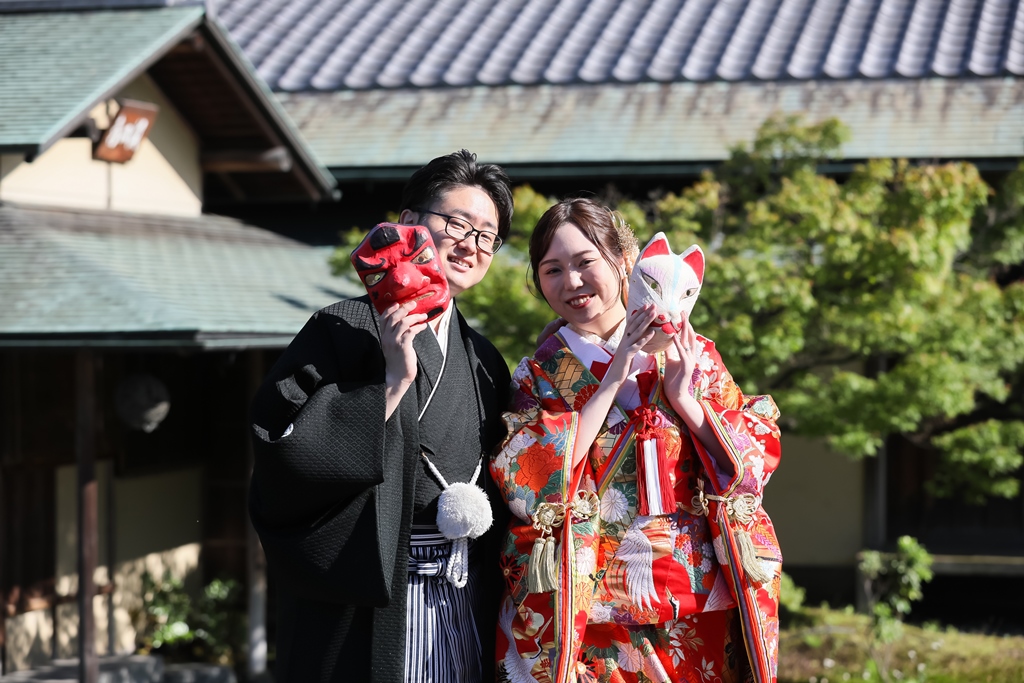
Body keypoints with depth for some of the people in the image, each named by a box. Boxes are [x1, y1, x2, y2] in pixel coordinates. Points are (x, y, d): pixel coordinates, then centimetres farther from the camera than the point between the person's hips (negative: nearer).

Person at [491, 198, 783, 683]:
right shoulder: (538, 375, 3)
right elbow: (527, 485, -12)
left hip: (699, 609, 1)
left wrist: (685, 401, -12)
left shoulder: (690, 354, 5)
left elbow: (757, 455, 2)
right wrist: (611, 382, -13)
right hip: (583, 615, -1)